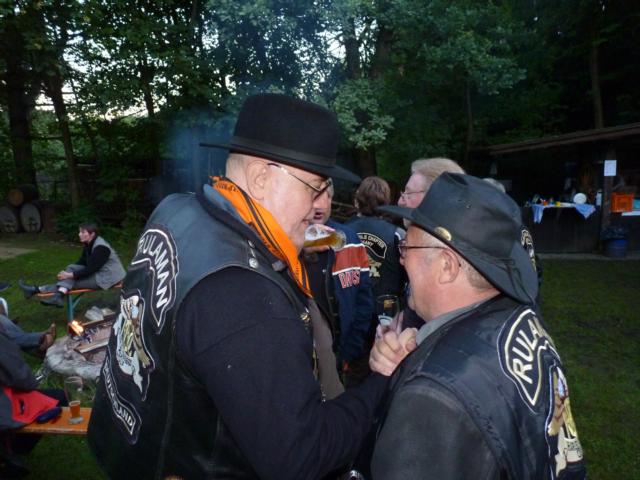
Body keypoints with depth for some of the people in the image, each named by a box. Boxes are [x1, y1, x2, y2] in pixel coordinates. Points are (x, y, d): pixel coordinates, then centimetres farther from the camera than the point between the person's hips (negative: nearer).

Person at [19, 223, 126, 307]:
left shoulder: (100, 247, -22)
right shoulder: (88, 244, 8)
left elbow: (91, 269, -25)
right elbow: (82, 262, 14)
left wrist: (70, 275, -23)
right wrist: (68, 272, -1)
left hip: (108, 277, -9)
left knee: (73, 281, -17)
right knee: (71, 267, -5)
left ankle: (38, 290, -19)